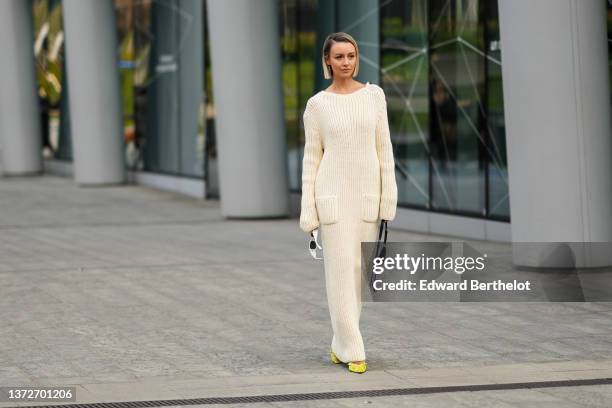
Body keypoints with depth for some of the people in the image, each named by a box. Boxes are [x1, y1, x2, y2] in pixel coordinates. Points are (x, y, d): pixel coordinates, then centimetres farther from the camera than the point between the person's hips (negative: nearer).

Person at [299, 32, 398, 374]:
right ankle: (352, 350, -1)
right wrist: (308, 210, -3)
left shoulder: (374, 95, 5)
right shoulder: (317, 104, -1)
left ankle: (341, 344, 20)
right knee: (341, 270, -6)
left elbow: (384, 148, 6)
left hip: (367, 194, 3)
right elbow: (312, 157, 2)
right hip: (333, 195, -3)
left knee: (359, 270, 7)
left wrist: (388, 197, 0)